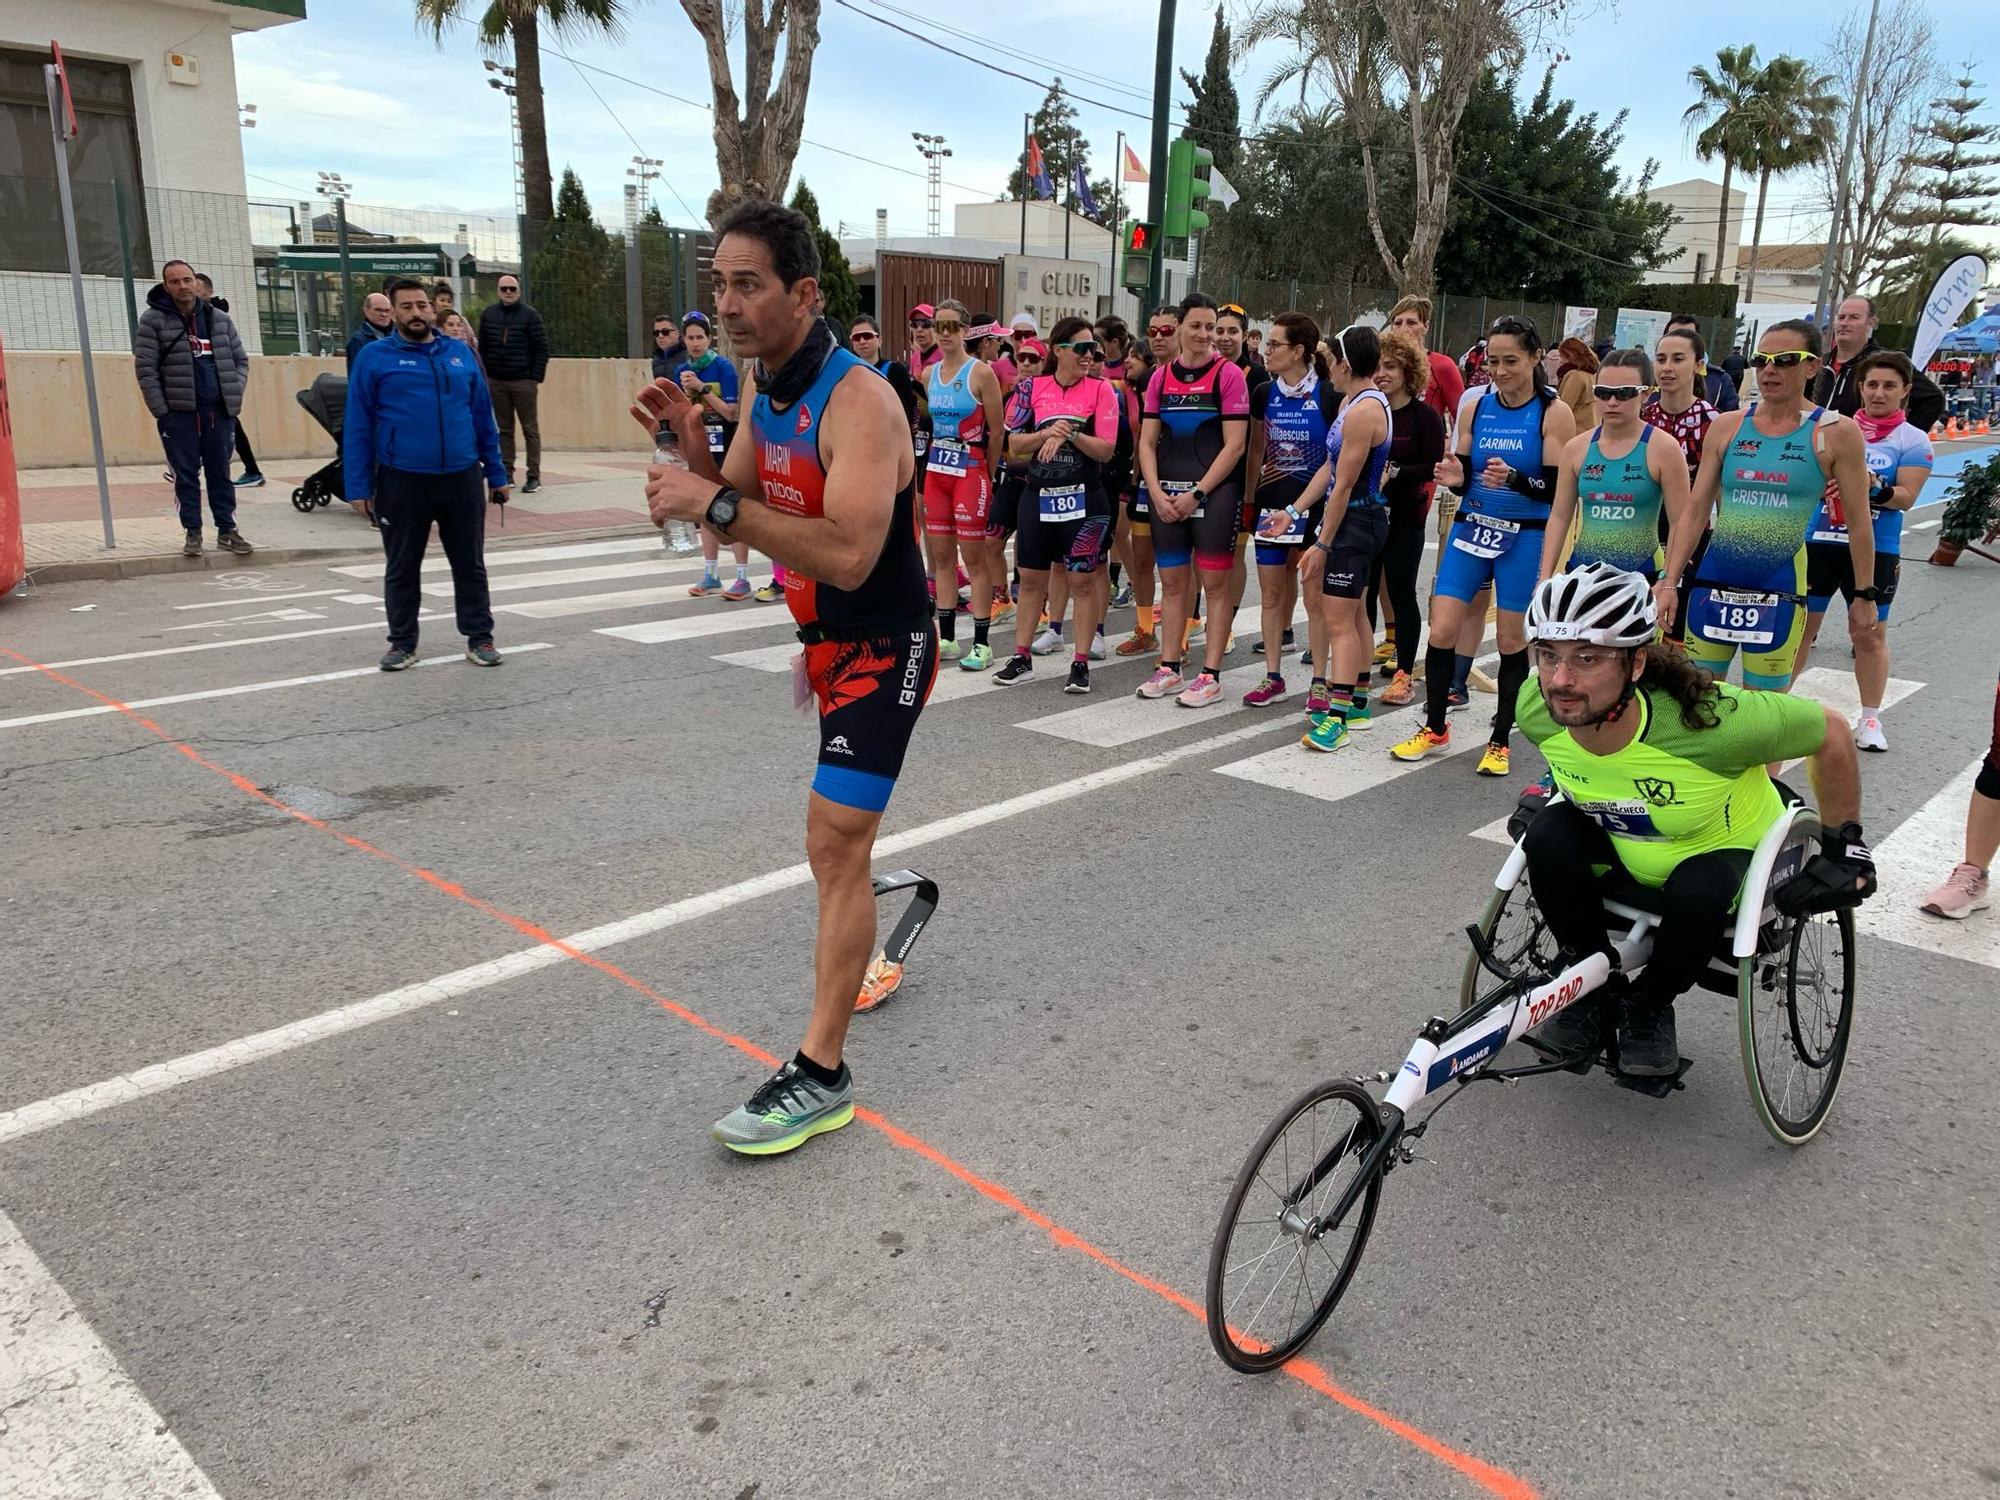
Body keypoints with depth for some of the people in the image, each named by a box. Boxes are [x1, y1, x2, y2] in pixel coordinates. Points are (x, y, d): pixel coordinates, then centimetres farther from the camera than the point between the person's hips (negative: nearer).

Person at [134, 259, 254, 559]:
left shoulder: (219, 318, 11)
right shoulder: (153, 320, -1)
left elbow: (240, 360, 15)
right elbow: (145, 369, -5)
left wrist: (234, 396, 1)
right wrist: (161, 411, -11)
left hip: (219, 411, 3)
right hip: (178, 413, -3)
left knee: (220, 473, 8)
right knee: (186, 476, 2)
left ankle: (227, 530, 14)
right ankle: (192, 532, 10)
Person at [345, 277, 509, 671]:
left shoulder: (460, 353, 8)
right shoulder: (374, 357, -1)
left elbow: (483, 417, 11)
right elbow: (357, 427, -2)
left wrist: (496, 475, 9)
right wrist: (359, 487, -7)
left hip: (463, 479, 2)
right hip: (402, 481, -2)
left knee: (470, 564, 10)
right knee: (402, 568, 9)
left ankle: (479, 637, 21)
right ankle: (403, 643, 22)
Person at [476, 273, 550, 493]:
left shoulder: (530, 315, -2)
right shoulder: (487, 314, 8)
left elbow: (542, 349, -4)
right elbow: (482, 348, 11)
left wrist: (536, 378, -9)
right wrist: (483, 376, 4)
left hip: (523, 381, -3)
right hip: (496, 382, 3)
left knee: (530, 429, 0)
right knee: (503, 430, 7)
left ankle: (534, 476, 2)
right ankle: (506, 472, 12)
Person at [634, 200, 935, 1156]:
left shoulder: (858, 401, -25)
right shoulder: (766, 389, 2)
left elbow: (849, 555, -35)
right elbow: (743, 511, 6)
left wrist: (718, 505, -34)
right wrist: (690, 445, -11)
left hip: (883, 646, -8)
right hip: (825, 637, 9)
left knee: (833, 843, -12)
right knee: (839, 830, 23)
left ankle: (821, 1077, -6)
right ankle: (862, 931, 50)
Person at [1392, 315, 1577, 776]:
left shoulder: (1553, 413, -7)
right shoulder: (1474, 406, 4)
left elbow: (1558, 489, -11)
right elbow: (1464, 479, 8)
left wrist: (1514, 479, -28)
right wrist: (1455, 477, -15)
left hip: (1524, 538, -3)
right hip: (1471, 530, 3)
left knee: (1512, 641, 4)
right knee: (1441, 631, -1)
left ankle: (1500, 741, 18)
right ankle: (1435, 728, 17)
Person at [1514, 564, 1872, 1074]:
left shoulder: (1706, 722, -38)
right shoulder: (1537, 710, -25)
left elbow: (1830, 731, -20)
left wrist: (1845, 845, -11)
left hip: (1730, 854, -3)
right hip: (1624, 851, 3)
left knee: (1698, 890, -35)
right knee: (1549, 836, -26)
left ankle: (1649, 1006, -3)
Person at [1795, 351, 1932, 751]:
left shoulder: (1914, 440, -1)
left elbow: (1907, 496, -9)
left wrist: (1873, 487, -27)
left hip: (1875, 551, -1)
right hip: (1818, 542, 2)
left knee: (1870, 636, 7)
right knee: (1799, 625, 6)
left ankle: (1870, 719, 19)